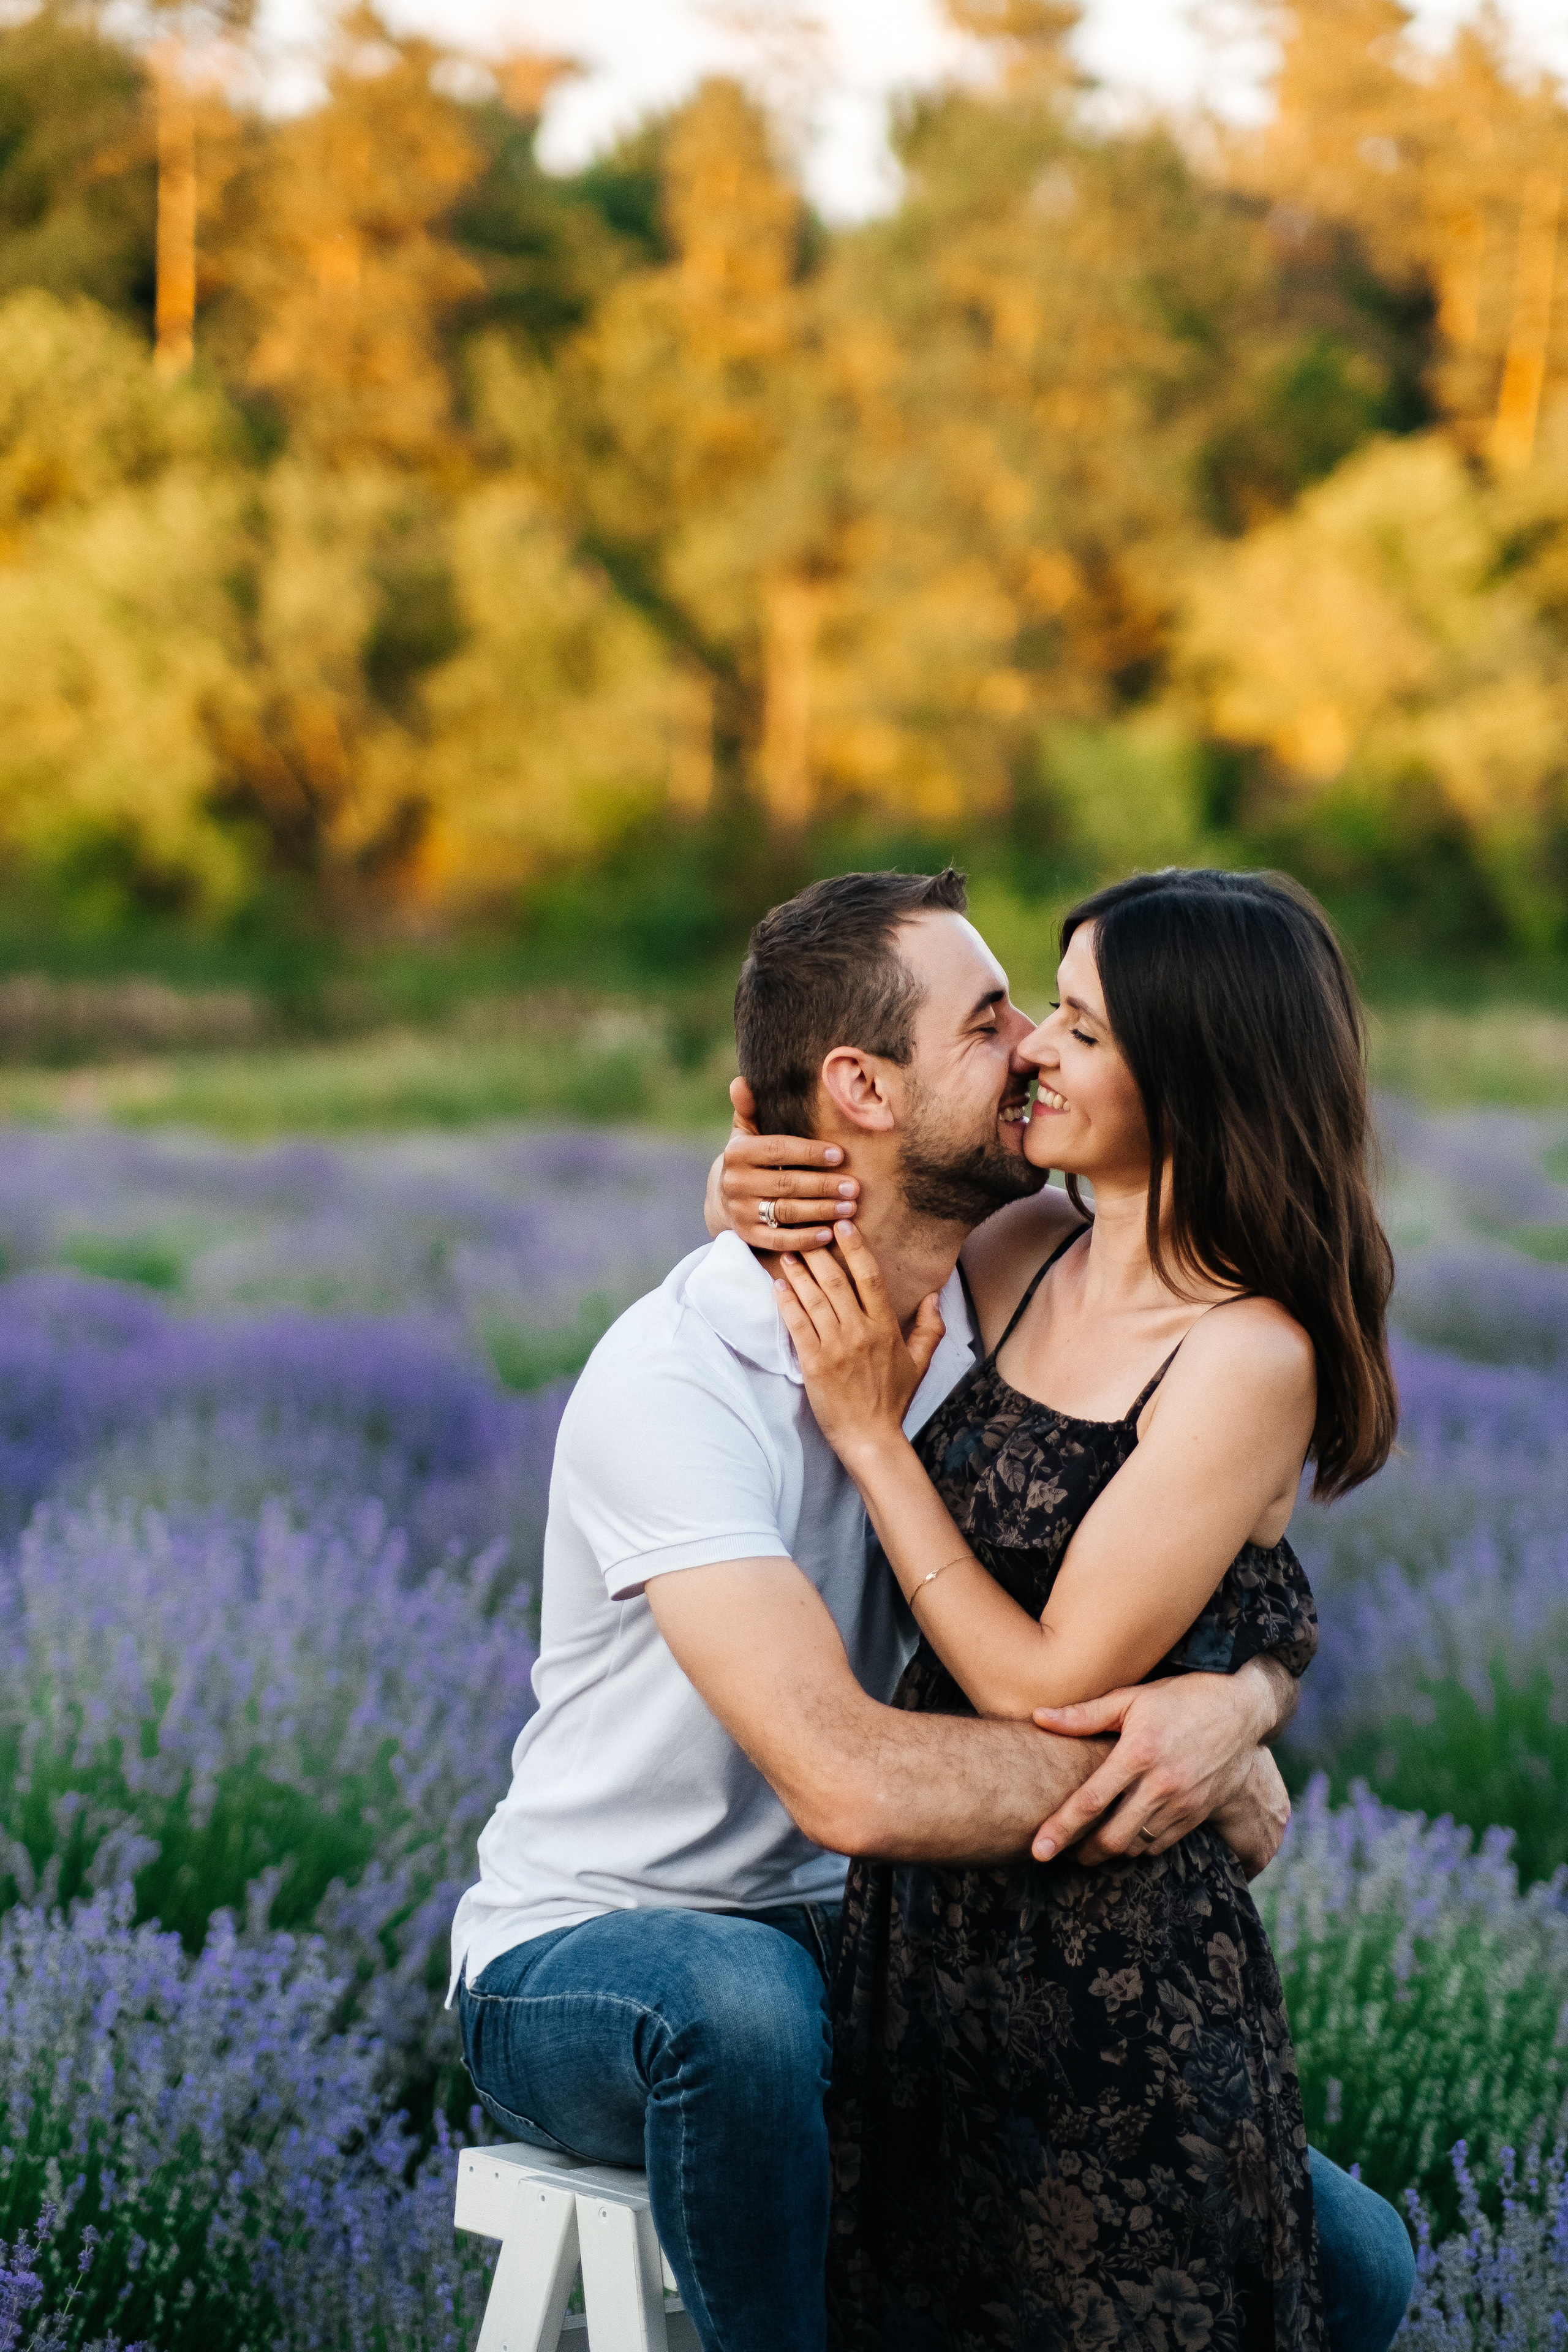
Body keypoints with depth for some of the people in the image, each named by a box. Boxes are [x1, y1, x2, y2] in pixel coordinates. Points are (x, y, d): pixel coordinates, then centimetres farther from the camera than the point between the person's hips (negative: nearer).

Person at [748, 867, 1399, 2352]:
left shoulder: (1249, 1360, -18)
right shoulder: (1031, 1251, 2)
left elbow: (1050, 1692, -19)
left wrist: (871, 1431, -15)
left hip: (1111, 1967, -7)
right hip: (930, 1925, 7)